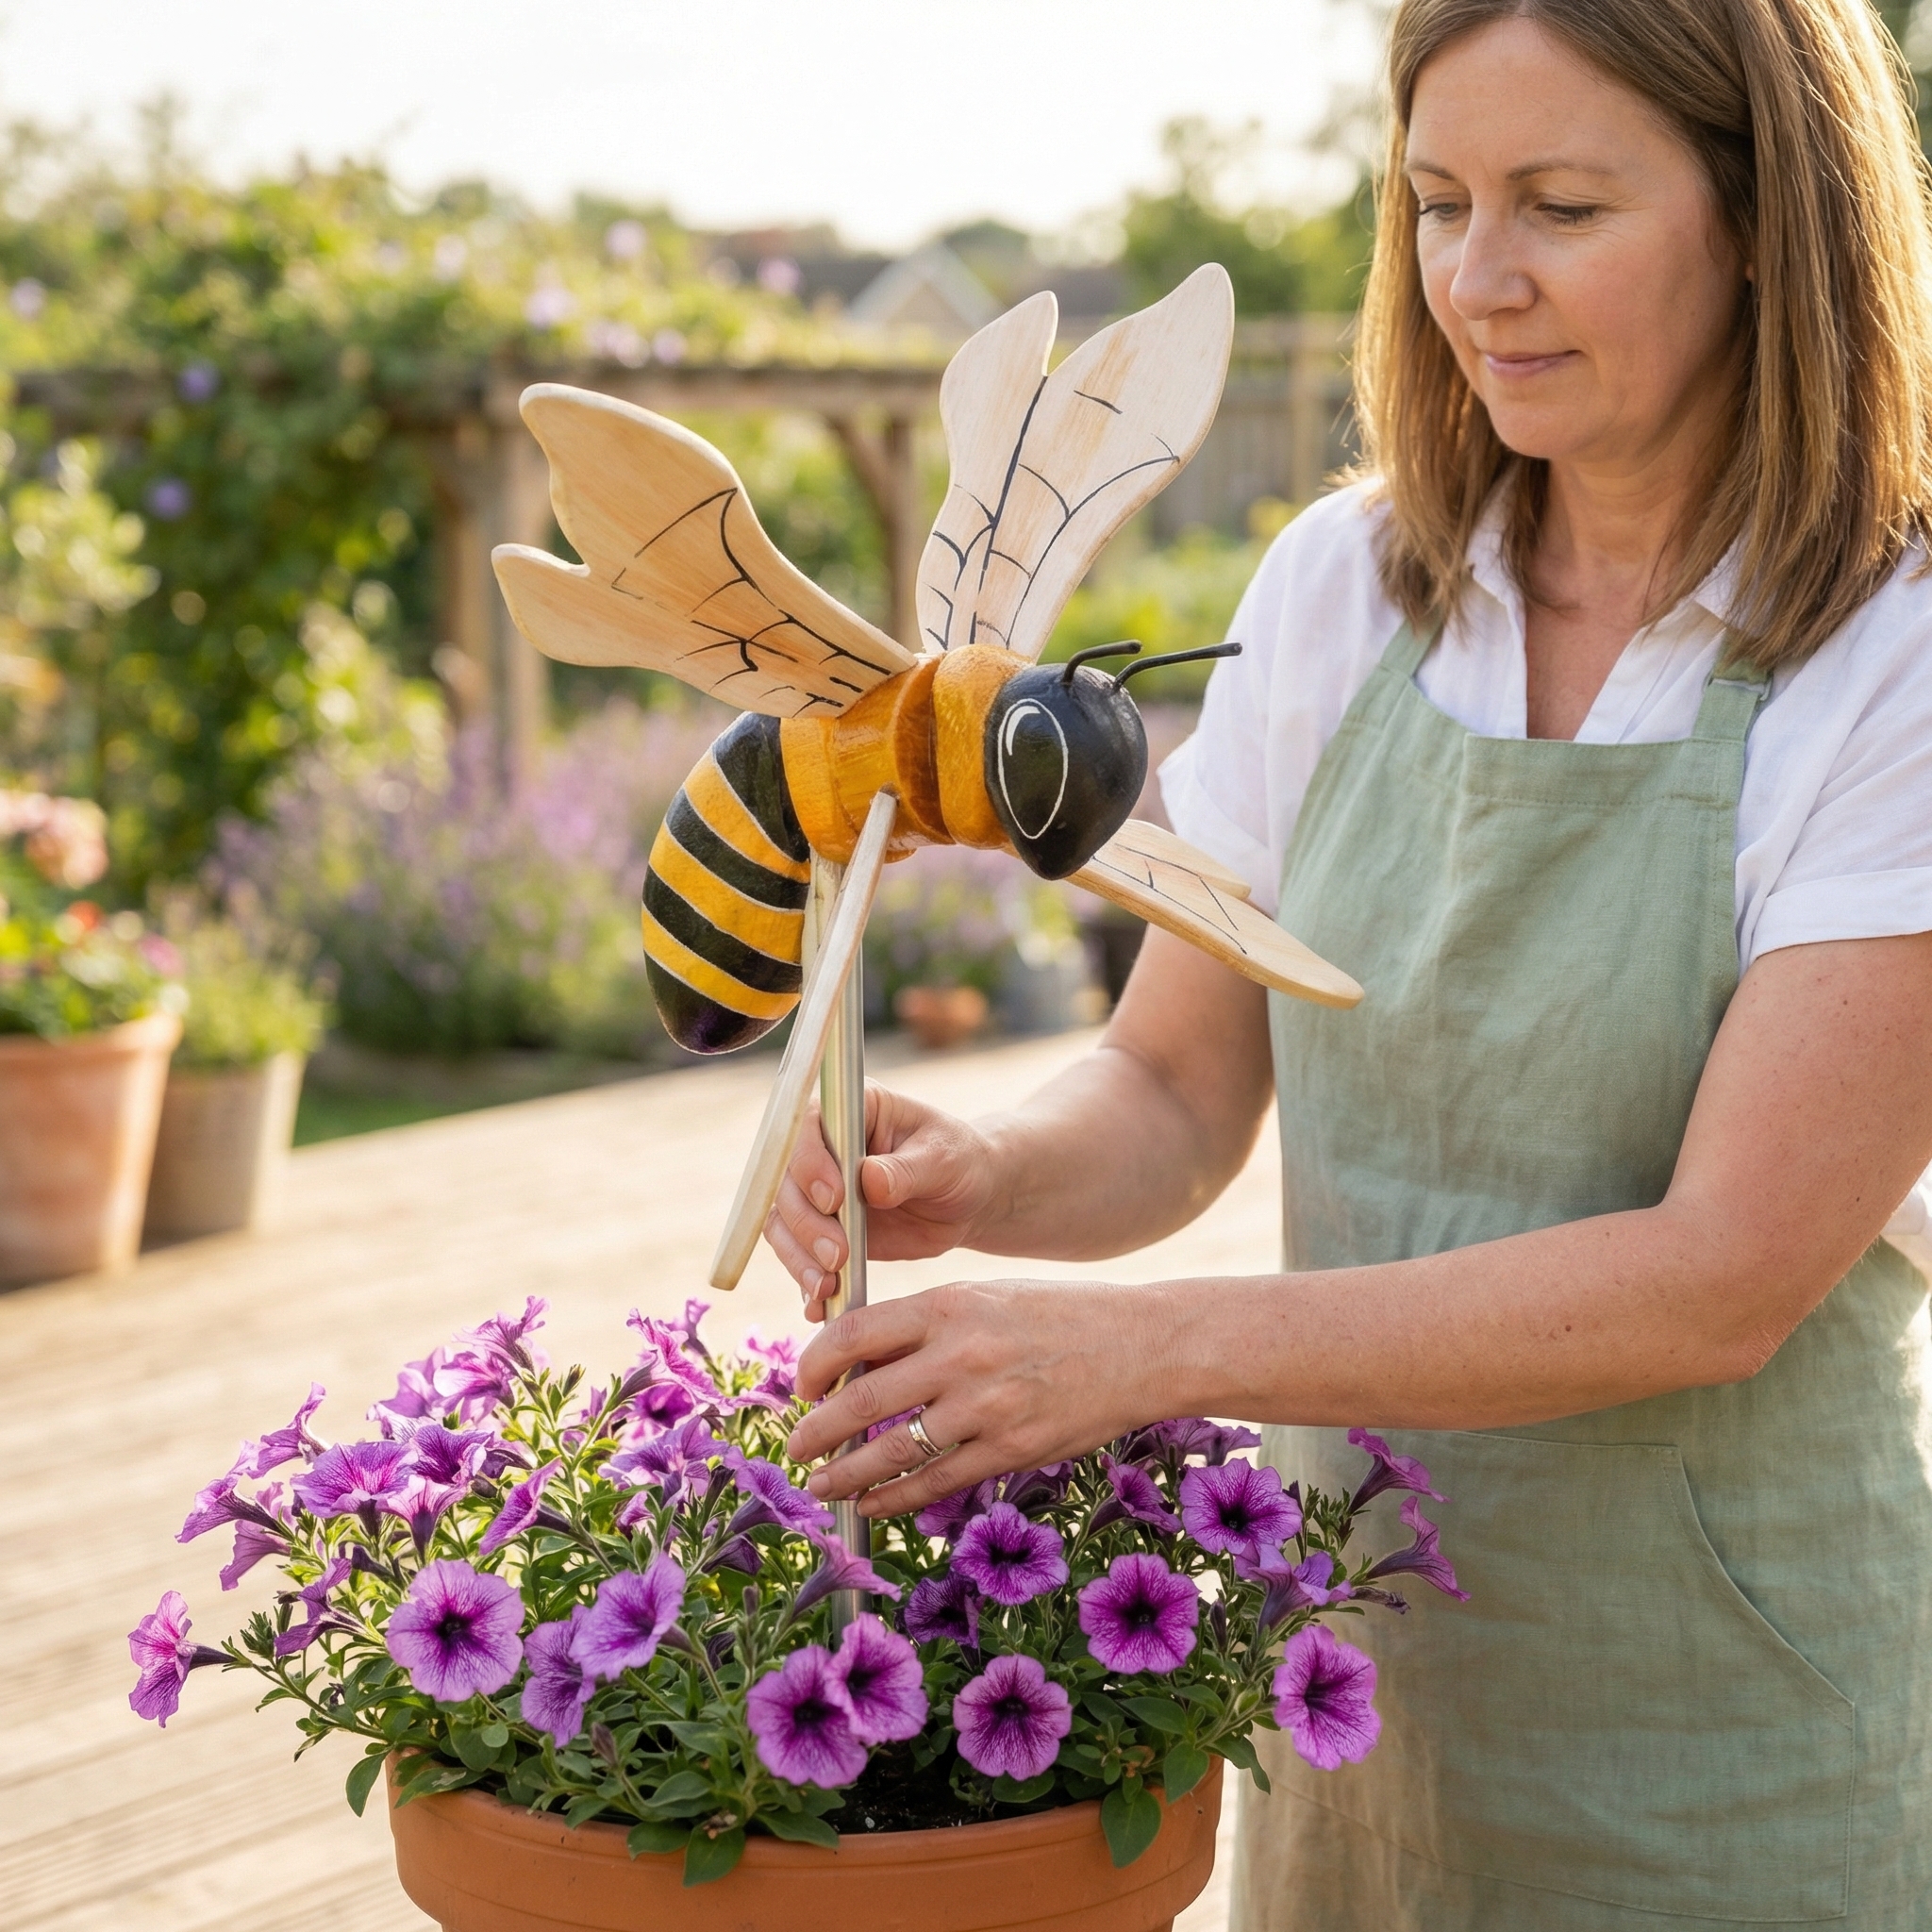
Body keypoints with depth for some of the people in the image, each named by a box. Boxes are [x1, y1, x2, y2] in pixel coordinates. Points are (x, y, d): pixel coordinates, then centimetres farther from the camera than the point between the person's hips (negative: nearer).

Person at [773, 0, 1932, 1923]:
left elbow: (1727, 1279, -22)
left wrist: (1149, 1348, -28)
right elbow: (1174, 1097, 3)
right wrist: (979, 1176, -20)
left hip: (1738, 1754, -4)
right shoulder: (1343, 586, -1)